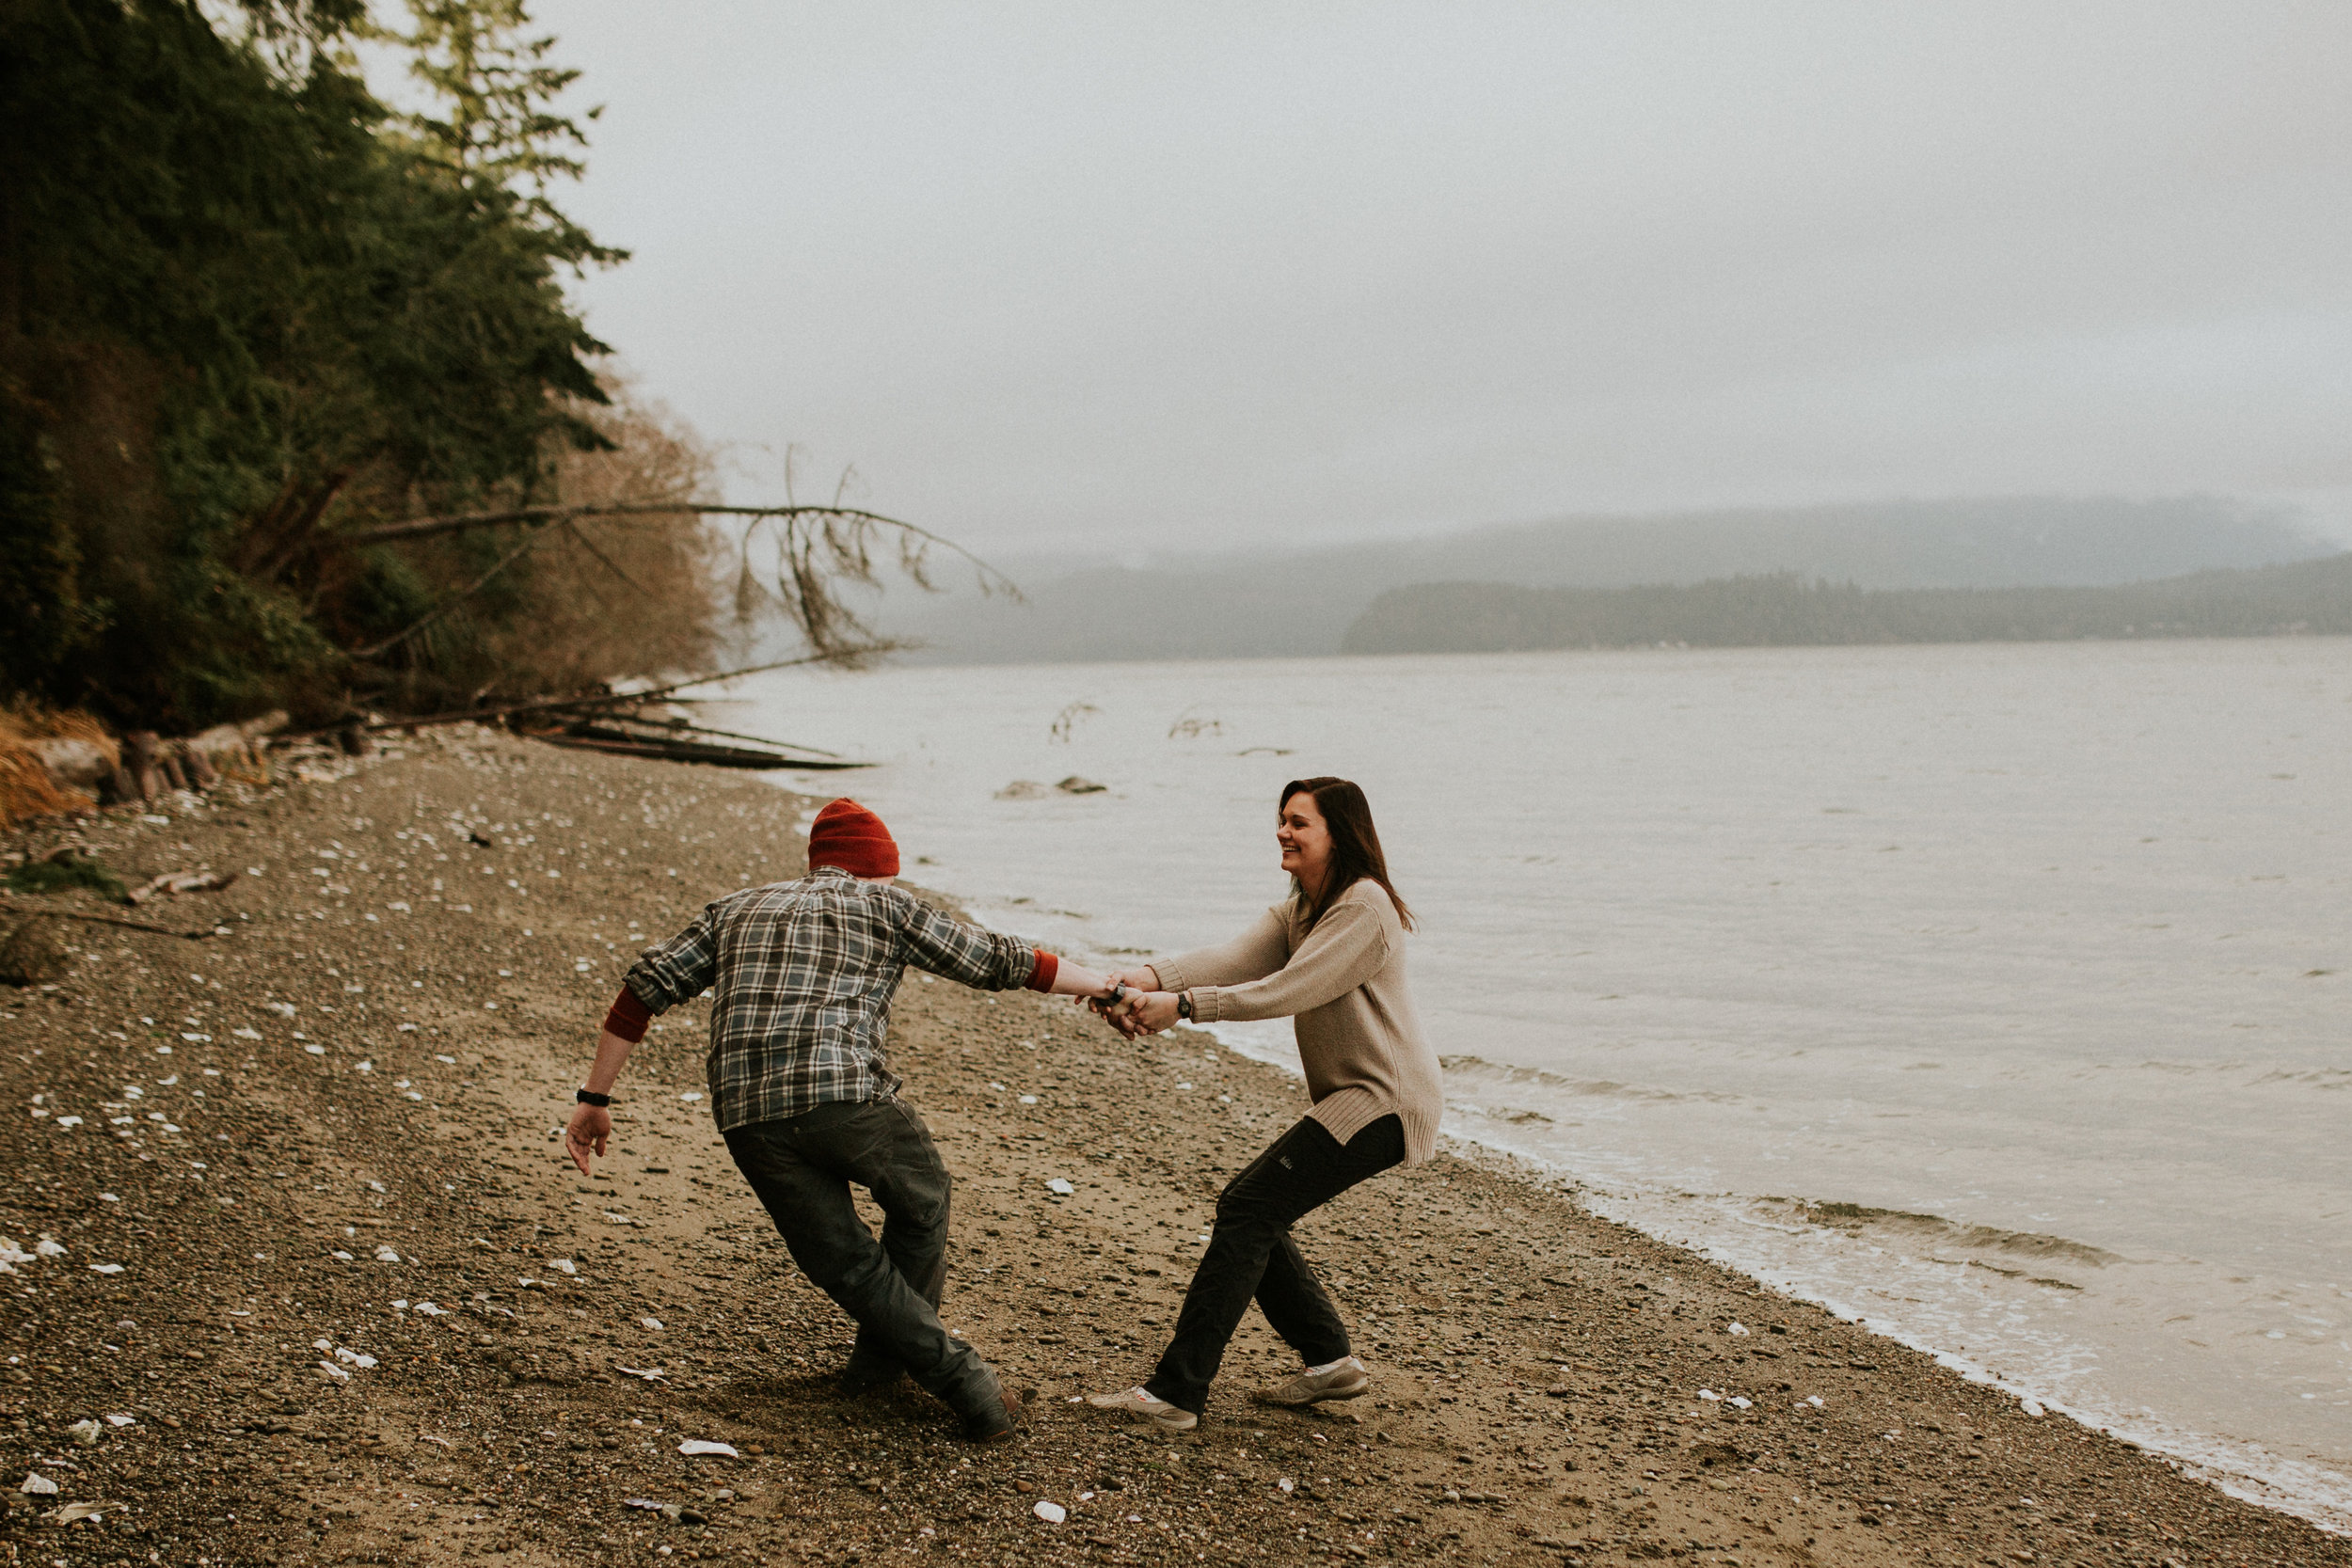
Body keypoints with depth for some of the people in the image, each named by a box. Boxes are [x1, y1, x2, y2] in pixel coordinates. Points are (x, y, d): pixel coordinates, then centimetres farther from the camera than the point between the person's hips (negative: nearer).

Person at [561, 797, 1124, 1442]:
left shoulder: (735, 910, 28)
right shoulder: (883, 904, 17)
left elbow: (647, 984, 18)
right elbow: (998, 961, 19)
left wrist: (595, 1099, 20)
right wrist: (1106, 986, 33)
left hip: (746, 1116, 3)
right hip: (844, 1092, -3)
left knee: (845, 1262, 16)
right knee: (921, 1202, 25)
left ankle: (960, 1380, 12)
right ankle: (881, 1357, 32)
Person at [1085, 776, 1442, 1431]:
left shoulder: (1365, 909, -16)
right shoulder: (1299, 909, 14)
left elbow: (1287, 990, -25)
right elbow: (1236, 958, -5)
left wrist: (1181, 1005, -31)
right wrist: (1150, 976, -25)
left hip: (1385, 1102, -10)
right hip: (1353, 1099, 10)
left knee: (1247, 1209, -14)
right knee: (1254, 1217, 9)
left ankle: (1175, 1393, -14)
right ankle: (1331, 1362, 19)